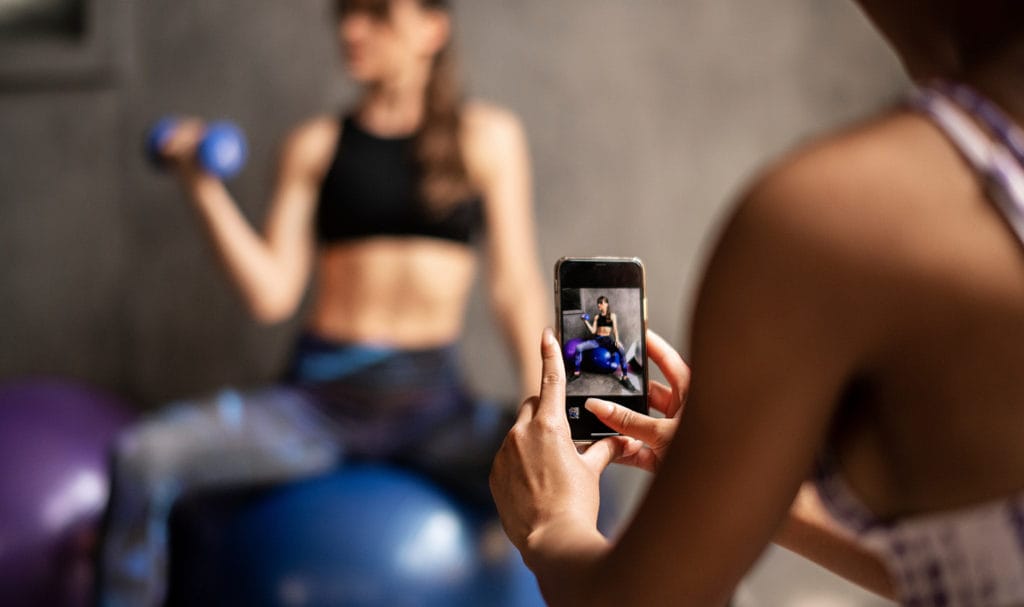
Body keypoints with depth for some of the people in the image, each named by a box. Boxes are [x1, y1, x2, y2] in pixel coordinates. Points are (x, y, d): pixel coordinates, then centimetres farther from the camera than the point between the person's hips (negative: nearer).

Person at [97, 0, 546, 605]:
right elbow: (272, 295, 2)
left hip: (434, 400, -1)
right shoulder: (316, 145, 8)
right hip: (320, 396, 2)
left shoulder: (487, 137, 6)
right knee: (143, 455, -22)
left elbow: (515, 287, 4)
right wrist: (204, 189, -6)